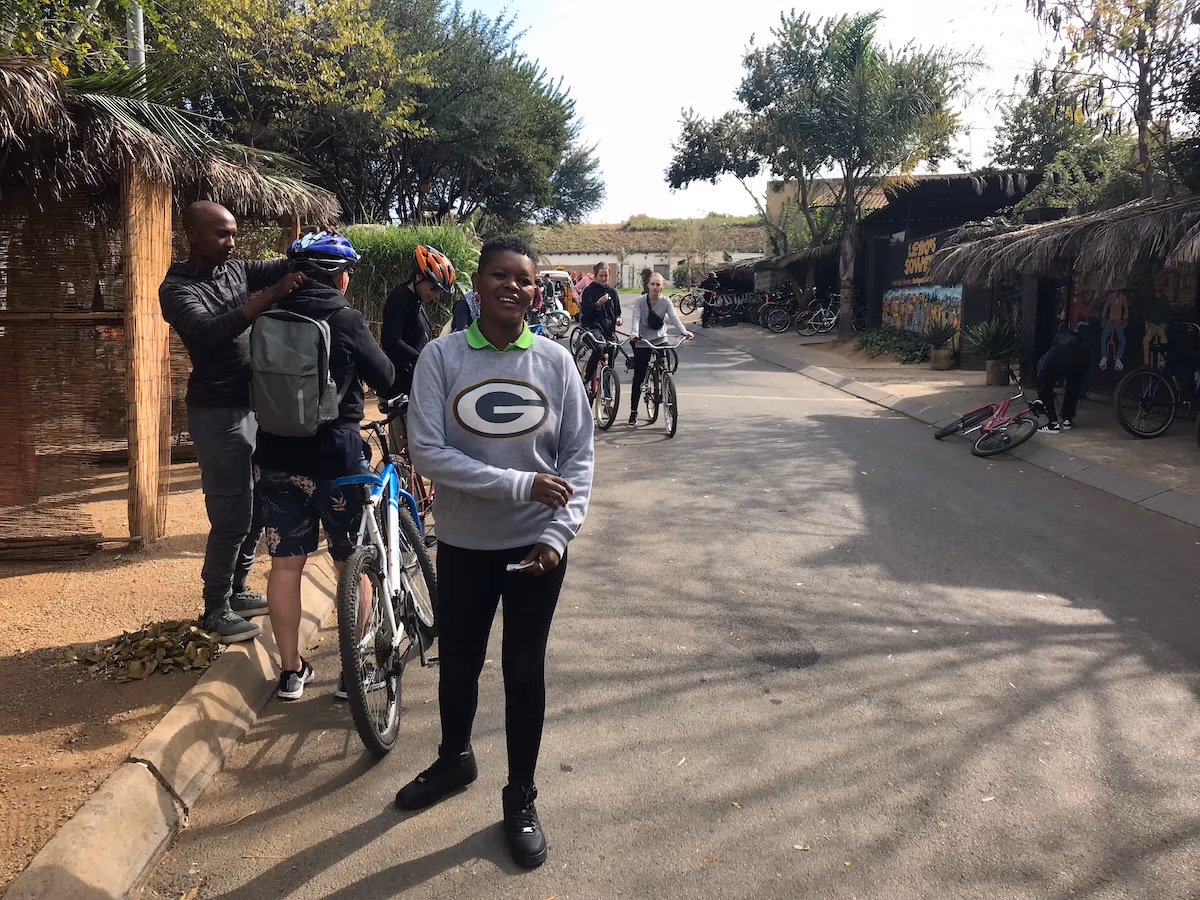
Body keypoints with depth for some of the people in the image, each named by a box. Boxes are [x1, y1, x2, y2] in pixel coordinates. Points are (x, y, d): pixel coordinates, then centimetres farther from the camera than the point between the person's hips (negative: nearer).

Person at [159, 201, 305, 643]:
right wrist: (268, 297, -37)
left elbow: (286, 267, 0)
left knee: (258, 506, 15)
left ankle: (236, 589, 30)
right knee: (232, 514, -5)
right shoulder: (177, 287, -11)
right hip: (218, 413, -7)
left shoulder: (237, 270, 10)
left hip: (255, 405, 8)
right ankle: (215, 609, 10)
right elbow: (209, 332, -28)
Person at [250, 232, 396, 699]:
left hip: (275, 453, 4)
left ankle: (290, 670, 21)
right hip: (334, 453, -4)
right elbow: (386, 378, -3)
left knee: (285, 563, 12)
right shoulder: (346, 320, -11)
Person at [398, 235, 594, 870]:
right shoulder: (442, 356, -8)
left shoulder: (554, 360, -5)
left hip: (536, 545, 0)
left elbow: (579, 454, -2)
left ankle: (520, 798, 31)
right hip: (464, 543, 0)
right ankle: (454, 760, 47)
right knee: (458, 663, 17)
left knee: (524, 671, 11)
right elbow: (427, 452, -15)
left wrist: (559, 533, -13)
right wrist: (518, 484, -21)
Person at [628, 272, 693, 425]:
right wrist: (634, 333, -40)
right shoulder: (640, 301, -8)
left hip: (660, 340, 1)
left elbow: (674, 318, -16)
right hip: (642, 342, -1)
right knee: (638, 377, 2)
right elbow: (636, 318, -20)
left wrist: (684, 331, -35)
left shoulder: (666, 302, -3)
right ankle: (633, 411, 12)